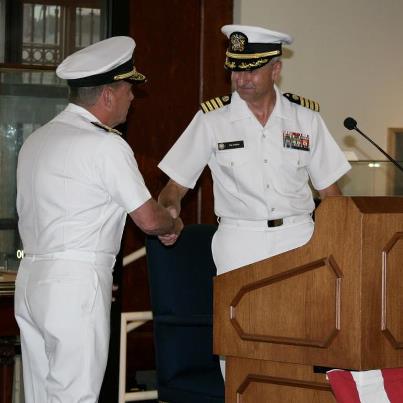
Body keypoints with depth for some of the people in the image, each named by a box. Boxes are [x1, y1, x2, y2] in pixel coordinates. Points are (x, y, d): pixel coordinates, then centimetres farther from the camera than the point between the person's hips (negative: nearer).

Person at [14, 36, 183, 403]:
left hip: (32, 277, 8)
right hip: (76, 284, -8)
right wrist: (174, 224, 16)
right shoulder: (106, 145, -11)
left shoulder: (36, 140, 14)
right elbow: (149, 220, -6)